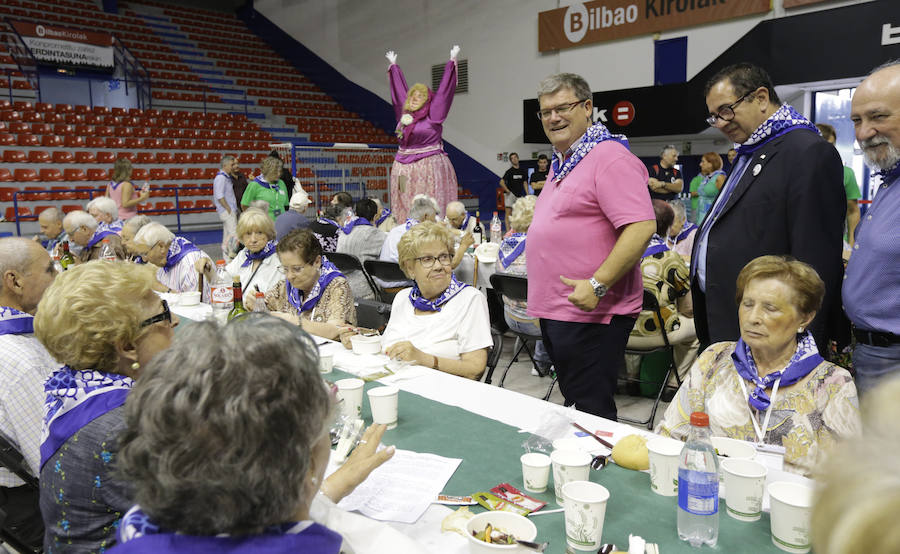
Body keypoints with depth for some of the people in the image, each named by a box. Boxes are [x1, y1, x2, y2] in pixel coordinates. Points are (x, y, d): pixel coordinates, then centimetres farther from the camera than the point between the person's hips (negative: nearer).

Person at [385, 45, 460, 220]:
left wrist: (452, 61, 0)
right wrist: (393, 65, 38)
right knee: (405, 207, 3)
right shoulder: (404, 113, 12)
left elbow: (444, 90, -1)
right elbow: (399, 87, 25)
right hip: (404, 166, 5)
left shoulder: (432, 115, -1)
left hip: (429, 166, -5)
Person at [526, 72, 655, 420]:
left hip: (589, 313, -9)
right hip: (555, 311, 10)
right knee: (573, 406, 19)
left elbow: (642, 227, -22)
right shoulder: (560, 162, 17)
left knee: (591, 415, -2)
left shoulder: (609, 157, -12)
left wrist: (598, 285, -26)